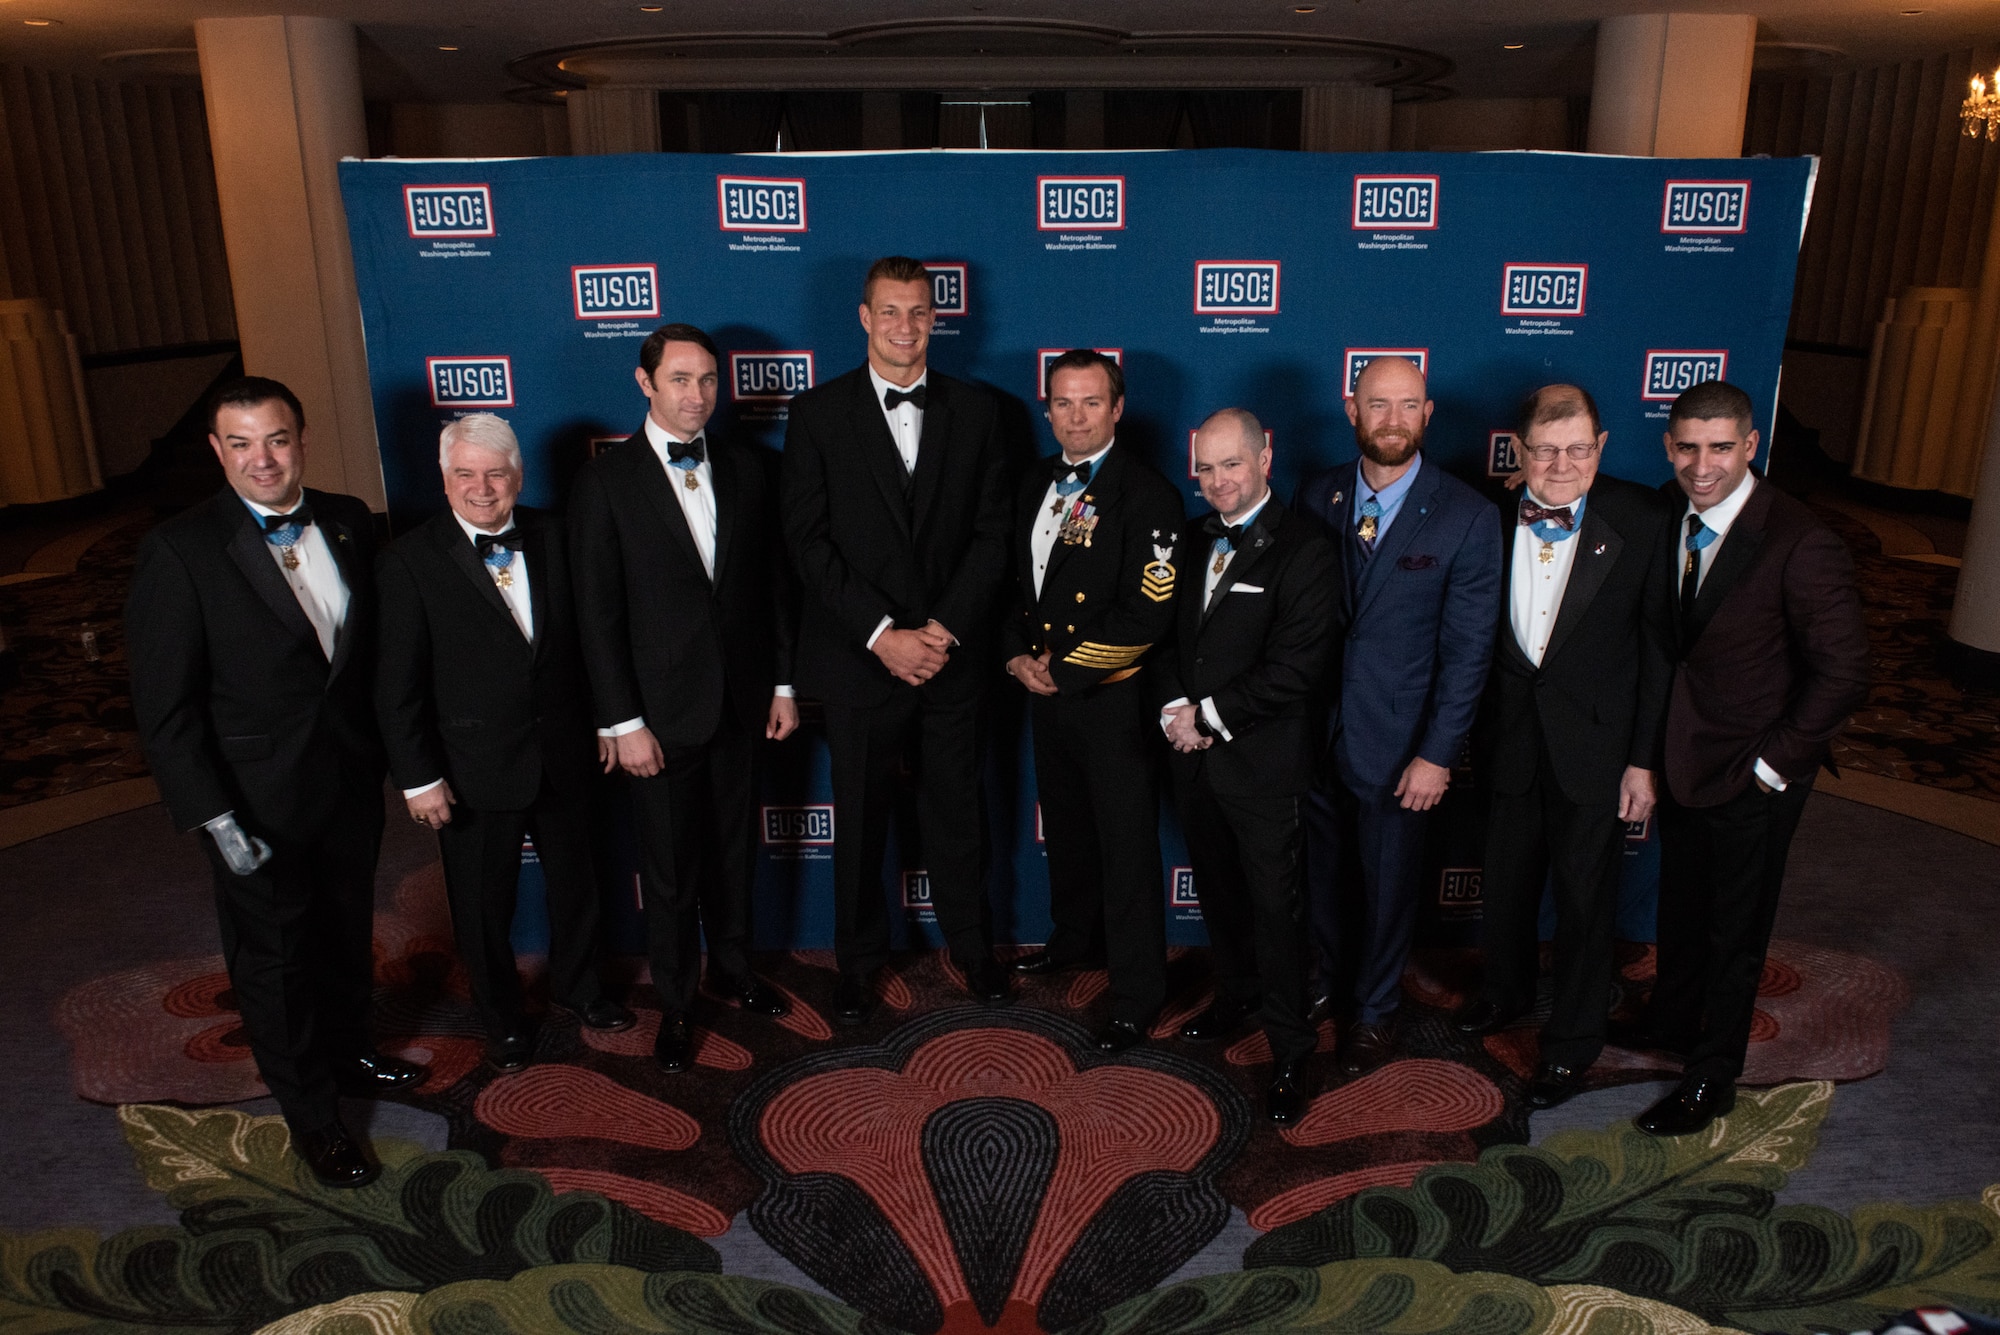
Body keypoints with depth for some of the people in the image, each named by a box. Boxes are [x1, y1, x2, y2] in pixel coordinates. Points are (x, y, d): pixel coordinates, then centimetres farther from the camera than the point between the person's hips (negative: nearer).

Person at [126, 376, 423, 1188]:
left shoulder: (350, 523, -1)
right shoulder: (180, 551, -16)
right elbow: (164, 707, -15)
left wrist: (387, 753, 1)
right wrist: (215, 819, -17)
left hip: (351, 782, 5)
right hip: (258, 802, -4)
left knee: (347, 932, 23)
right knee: (274, 956, 13)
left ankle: (347, 1051, 48)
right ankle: (310, 1114, 32)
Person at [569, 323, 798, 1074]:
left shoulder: (750, 469, 4)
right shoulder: (605, 482, -8)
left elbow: (774, 581, 7)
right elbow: (599, 613, -9)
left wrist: (784, 682, 5)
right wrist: (623, 722, -12)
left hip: (742, 700, 3)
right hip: (661, 710, -3)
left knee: (735, 850, 18)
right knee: (670, 870, 9)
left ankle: (734, 970, 39)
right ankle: (674, 1004, 27)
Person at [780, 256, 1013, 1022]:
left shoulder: (974, 410, 4)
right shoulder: (818, 412, -2)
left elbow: (992, 532, 0)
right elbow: (808, 539, -7)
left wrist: (946, 628, -11)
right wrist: (883, 635, -15)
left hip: (954, 656, 1)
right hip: (858, 662, -1)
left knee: (957, 811, 13)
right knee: (859, 819, 11)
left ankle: (972, 946, 34)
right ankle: (859, 960, 31)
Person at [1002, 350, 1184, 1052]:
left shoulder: (1148, 495, -15)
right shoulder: (1035, 485, 8)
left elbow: (1149, 613, -20)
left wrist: (1063, 668, -16)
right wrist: (1018, 655, -1)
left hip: (1114, 700, -7)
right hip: (1045, 691, 7)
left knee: (1127, 847, 2)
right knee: (1065, 826, 23)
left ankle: (1136, 994, 15)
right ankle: (1074, 937, 45)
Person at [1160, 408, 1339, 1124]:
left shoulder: (1303, 551, -14)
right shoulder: (1193, 540, 9)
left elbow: (1293, 669, -19)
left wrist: (1208, 715, -16)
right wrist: (1175, 707, -5)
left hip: (1262, 761, -6)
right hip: (1194, 752, 7)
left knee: (1275, 905, 3)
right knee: (1216, 886, 21)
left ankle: (1289, 1053, 17)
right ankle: (1236, 991, 43)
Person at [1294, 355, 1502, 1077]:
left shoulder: (1468, 515, -11)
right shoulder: (1317, 496, -1)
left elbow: (1467, 648, -10)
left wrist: (1437, 755, -12)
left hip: (1396, 744, -3)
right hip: (1315, 732, 3)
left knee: (1387, 884, 14)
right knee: (1325, 875, 17)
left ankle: (1374, 1012, 37)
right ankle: (1332, 984, 43)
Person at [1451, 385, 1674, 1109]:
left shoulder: (1642, 521, -12)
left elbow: (1659, 647, -9)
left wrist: (1646, 758, -9)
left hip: (1596, 742, -3)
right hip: (1510, 737, 3)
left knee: (1584, 895, 11)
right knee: (1506, 878, 20)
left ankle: (1573, 1038, 32)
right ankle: (1505, 990, 47)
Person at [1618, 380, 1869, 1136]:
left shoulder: (1802, 545, -23)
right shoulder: (1669, 516, -4)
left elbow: (1843, 675, -19)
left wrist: (1772, 765, -16)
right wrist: (1657, 743, 5)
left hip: (1754, 775, -6)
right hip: (1683, 755, 6)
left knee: (1735, 928, 10)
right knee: (1679, 903, 23)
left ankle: (1711, 1077, 29)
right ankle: (1671, 1021, 46)